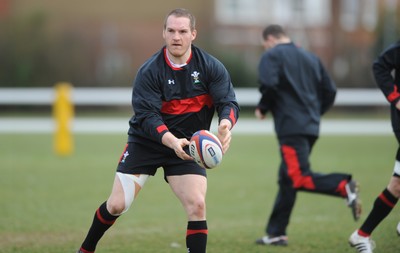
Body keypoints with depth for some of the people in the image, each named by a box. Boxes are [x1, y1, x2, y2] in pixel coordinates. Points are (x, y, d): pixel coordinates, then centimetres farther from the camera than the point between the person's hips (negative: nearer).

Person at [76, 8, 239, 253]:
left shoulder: (211, 67, -11)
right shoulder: (149, 71, -16)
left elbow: (228, 102, -17)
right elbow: (147, 116, -22)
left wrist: (226, 124, -41)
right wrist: (171, 141, -40)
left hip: (187, 147, 1)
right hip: (145, 143, -1)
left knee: (197, 205, -18)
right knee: (117, 205, 0)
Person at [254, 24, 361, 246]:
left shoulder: (272, 55, 1)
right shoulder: (310, 58, 19)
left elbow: (269, 85, -16)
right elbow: (329, 91, 14)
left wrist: (262, 109, 0)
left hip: (290, 127, -8)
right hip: (311, 127, 8)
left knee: (300, 179, -14)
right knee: (287, 180, 12)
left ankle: (343, 186, -35)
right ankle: (276, 233, 13)